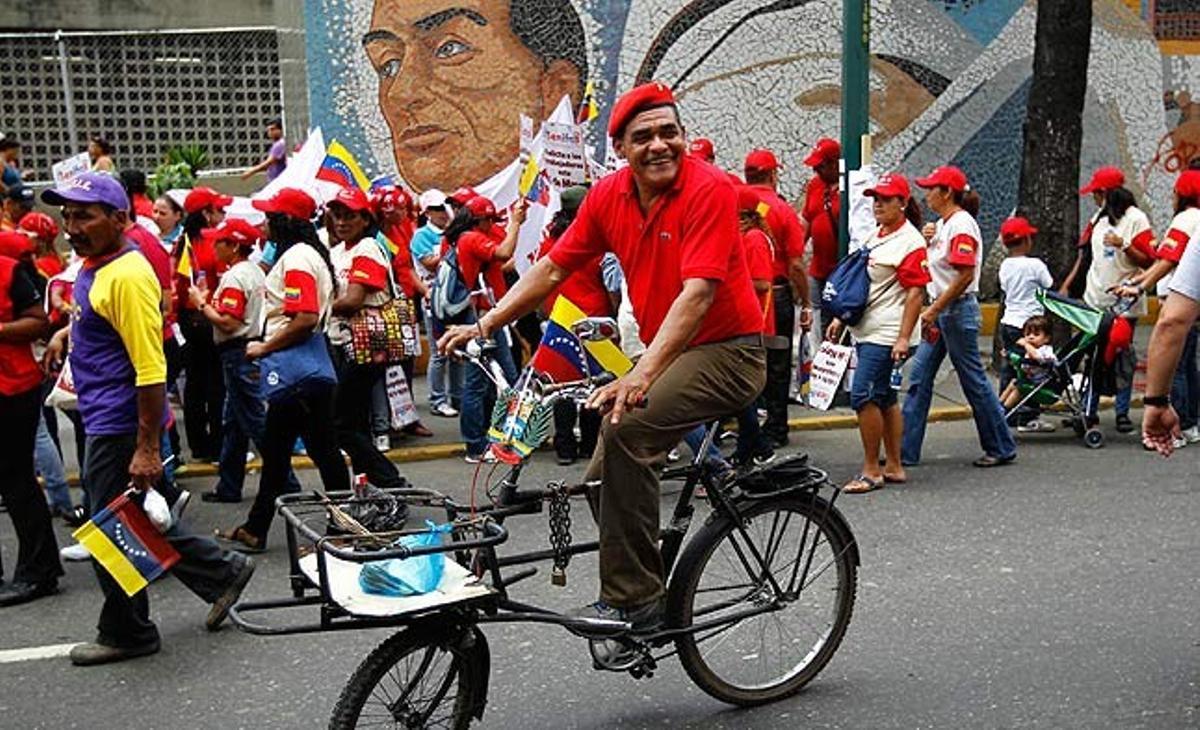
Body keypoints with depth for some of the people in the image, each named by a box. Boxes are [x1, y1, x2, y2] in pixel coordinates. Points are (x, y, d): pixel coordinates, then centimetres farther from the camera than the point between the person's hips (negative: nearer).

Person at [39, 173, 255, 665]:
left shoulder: (127, 277, -22)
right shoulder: (93, 266, 9)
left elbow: (151, 371, -25)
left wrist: (147, 449, -25)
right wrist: (67, 334, 19)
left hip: (120, 427, -10)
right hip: (105, 421, 10)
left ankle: (126, 633, 22)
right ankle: (222, 573, 29)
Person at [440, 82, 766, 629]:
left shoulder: (709, 189, -18)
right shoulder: (609, 195, 2)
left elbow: (698, 292, -28)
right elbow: (551, 269, 7)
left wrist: (642, 374, -38)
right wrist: (484, 326, 0)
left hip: (727, 351, -8)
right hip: (669, 354, 8)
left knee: (625, 427, -29)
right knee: (603, 479, 4)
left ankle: (631, 599, -19)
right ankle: (651, 603, 24)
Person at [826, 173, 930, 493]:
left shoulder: (910, 241, -11)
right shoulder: (876, 236, 17)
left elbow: (916, 293, -16)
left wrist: (904, 338, -21)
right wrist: (841, 318, 21)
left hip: (887, 335, -9)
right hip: (867, 332, 9)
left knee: (863, 395, -12)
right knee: (885, 399, 12)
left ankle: (871, 470, -4)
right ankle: (893, 467, 19)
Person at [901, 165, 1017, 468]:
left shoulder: (962, 224, -15)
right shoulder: (941, 224, 13)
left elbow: (965, 275, -23)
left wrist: (934, 310, -22)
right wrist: (927, 241, 3)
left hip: (958, 310, -10)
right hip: (940, 310, 10)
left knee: (973, 380, 0)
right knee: (919, 377, 7)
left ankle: (1002, 448, 14)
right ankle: (906, 450, 10)